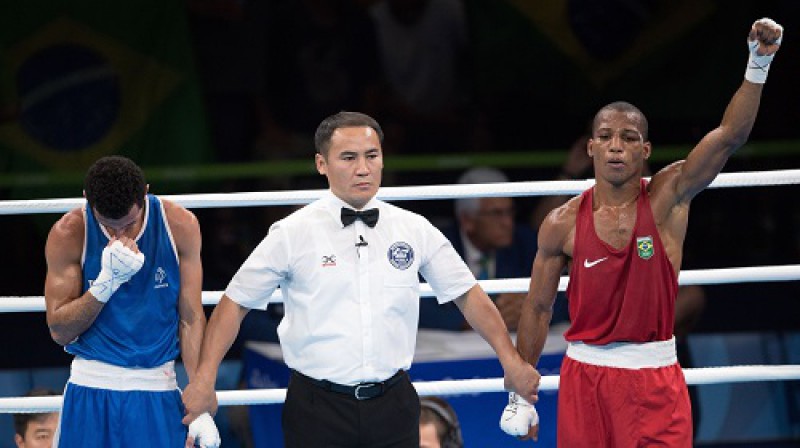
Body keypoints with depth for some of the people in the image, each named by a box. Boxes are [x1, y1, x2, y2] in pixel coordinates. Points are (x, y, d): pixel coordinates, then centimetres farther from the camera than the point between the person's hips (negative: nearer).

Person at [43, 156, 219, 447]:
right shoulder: (68, 234, -6)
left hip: (158, 393, 0)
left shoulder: (180, 226, -3)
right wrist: (107, 281, -19)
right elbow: (59, 331, -5)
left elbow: (191, 320, 1)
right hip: (91, 389, 0)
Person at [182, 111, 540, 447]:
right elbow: (235, 304, 3)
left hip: (392, 404, 2)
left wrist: (511, 361, 7)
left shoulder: (414, 230, 6)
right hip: (318, 409, -2)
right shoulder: (292, 234, -1)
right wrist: (204, 379, -6)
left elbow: (467, 294, 13)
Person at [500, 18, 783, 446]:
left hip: (655, 379, -1)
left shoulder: (668, 198, -3)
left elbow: (730, 135, -15)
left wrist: (758, 65, -28)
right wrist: (520, 395, 8)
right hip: (585, 375, 1)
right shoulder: (562, 224, -1)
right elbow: (538, 307, 7)